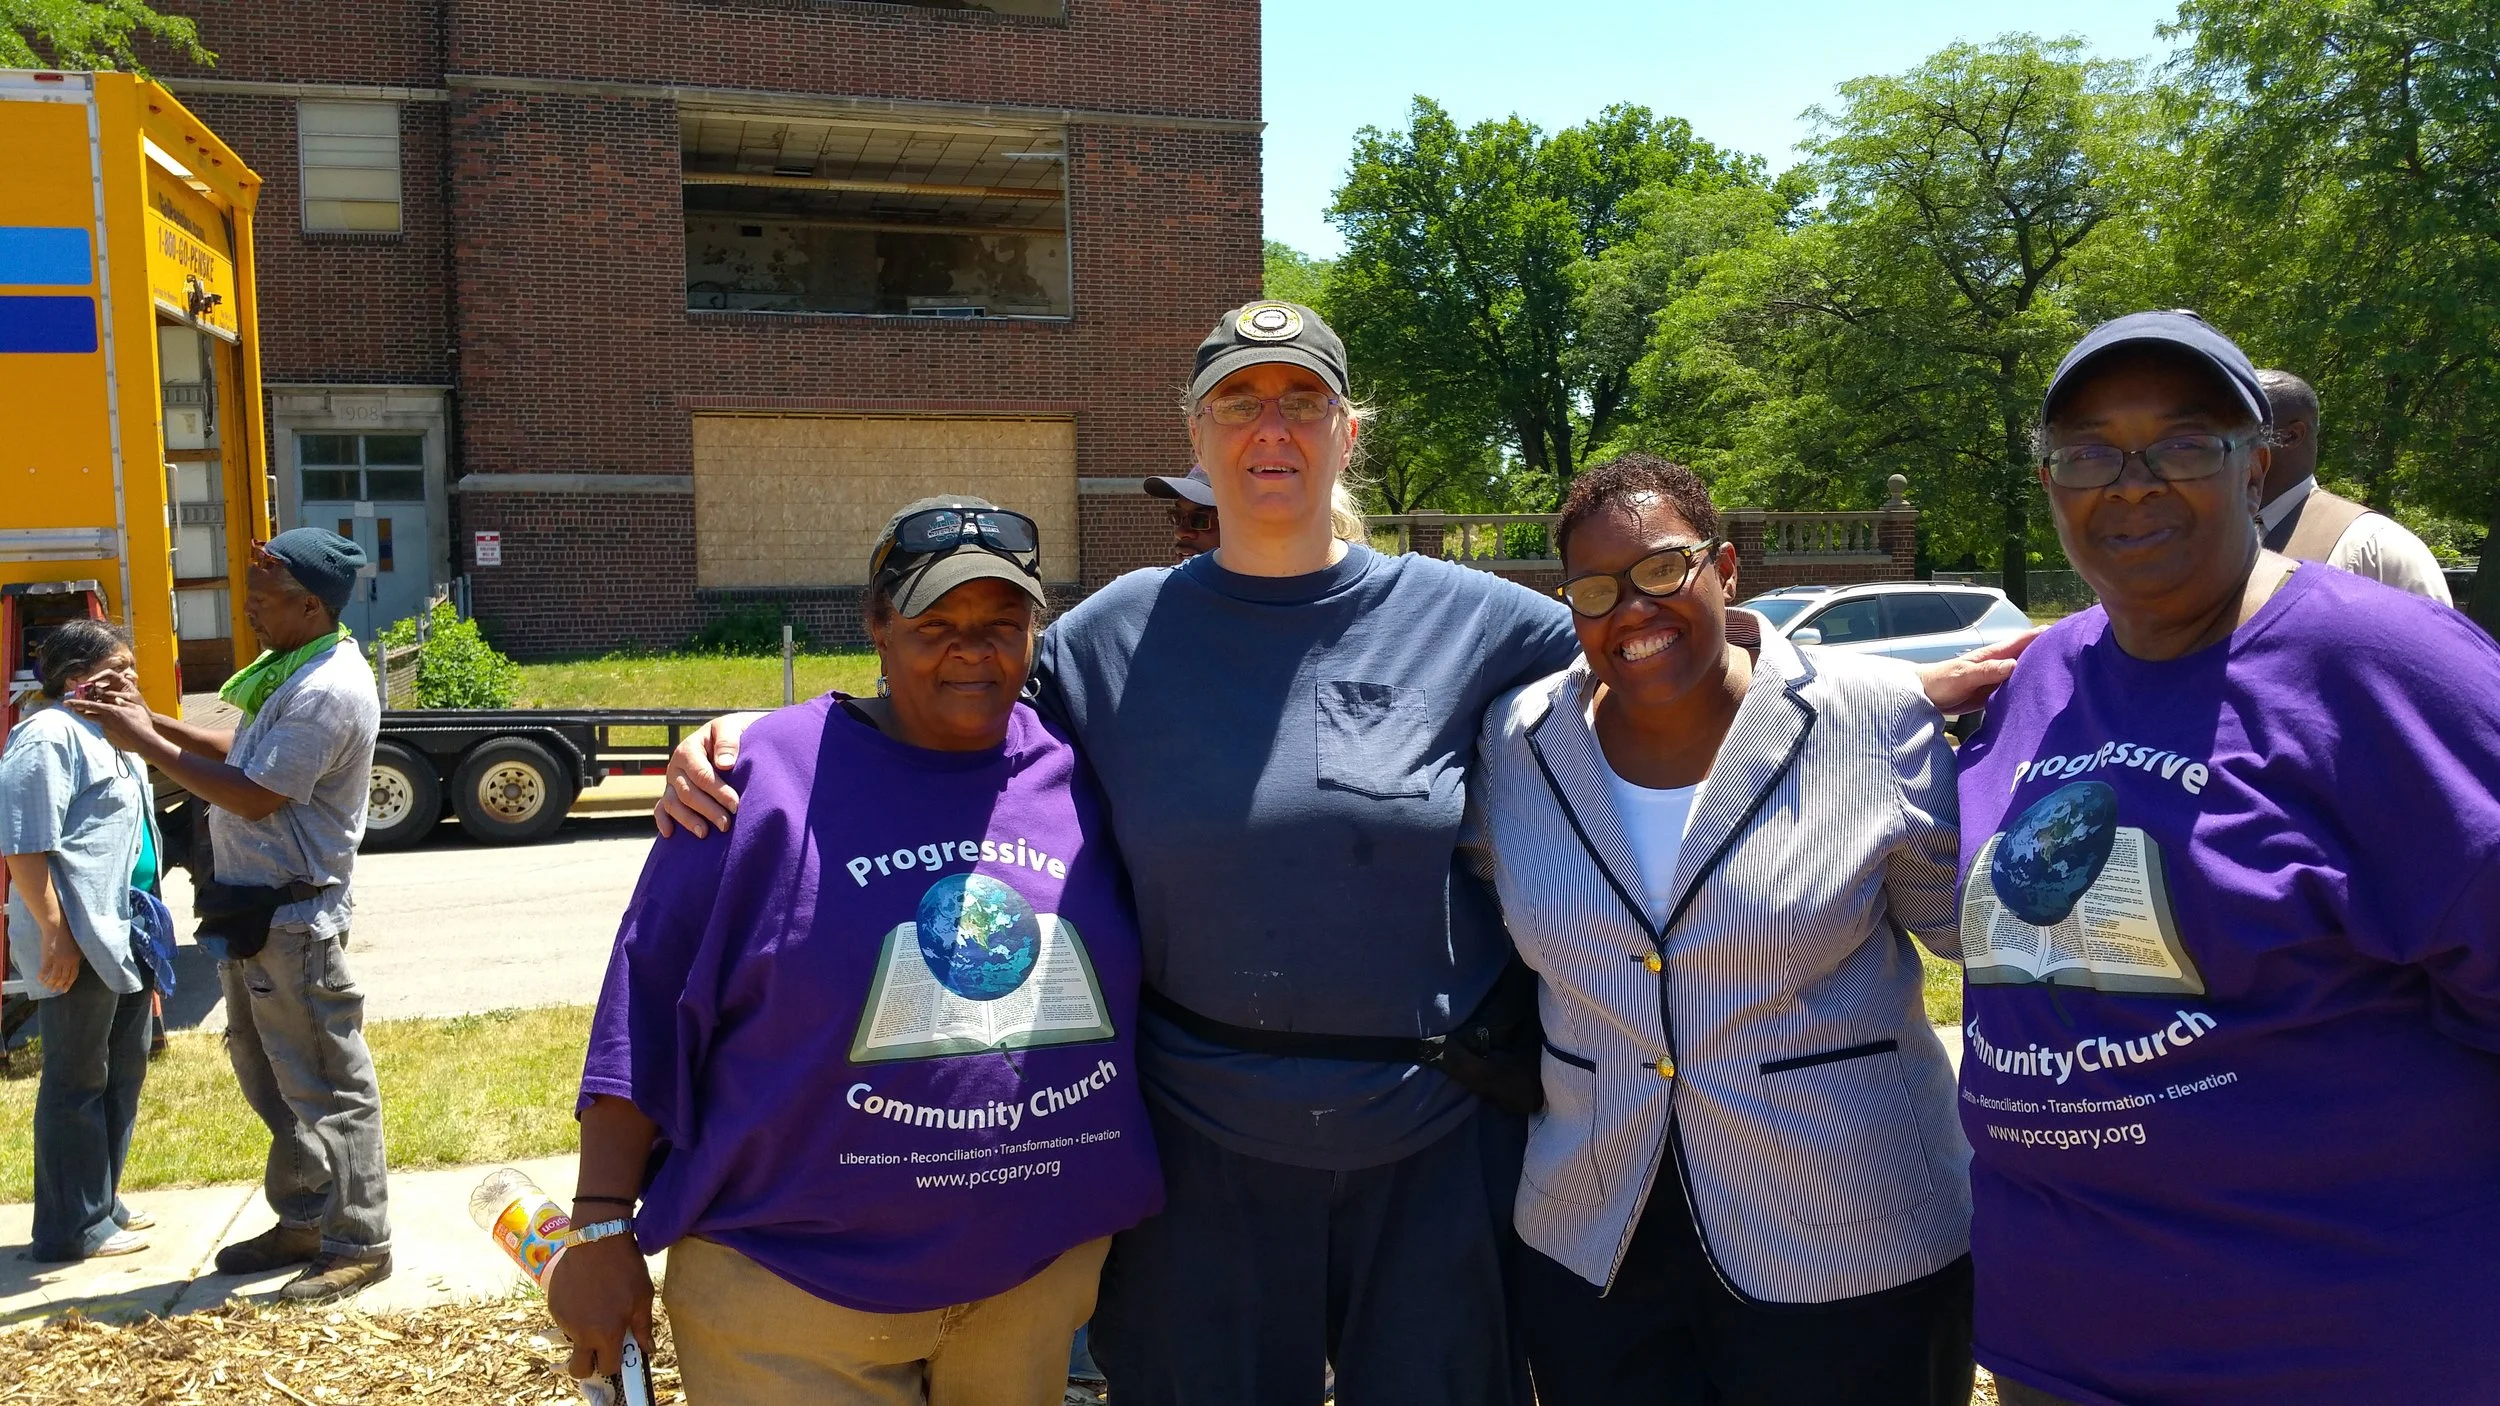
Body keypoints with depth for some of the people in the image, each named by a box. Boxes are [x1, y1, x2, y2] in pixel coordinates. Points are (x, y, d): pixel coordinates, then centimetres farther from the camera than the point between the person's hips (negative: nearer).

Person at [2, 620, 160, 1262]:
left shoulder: (113, 737, 16)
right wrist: (55, 934, -23)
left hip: (123, 936, 10)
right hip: (78, 943, -10)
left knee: (125, 1069, 17)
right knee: (77, 1081, 0)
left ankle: (102, 1200, 31)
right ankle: (74, 1227, 11)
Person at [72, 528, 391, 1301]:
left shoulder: (329, 690, -22)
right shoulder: (294, 670, 10)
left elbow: (256, 796, -23)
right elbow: (247, 751, 18)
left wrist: (148, 745, -15)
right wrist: (158, 724, 7)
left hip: (293, 918, -11)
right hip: (254, 909, 11)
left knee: (328, 1085, -1)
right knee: (271, 1075, 19)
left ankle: (359, 1243, 9)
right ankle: (304, 1221, 32)